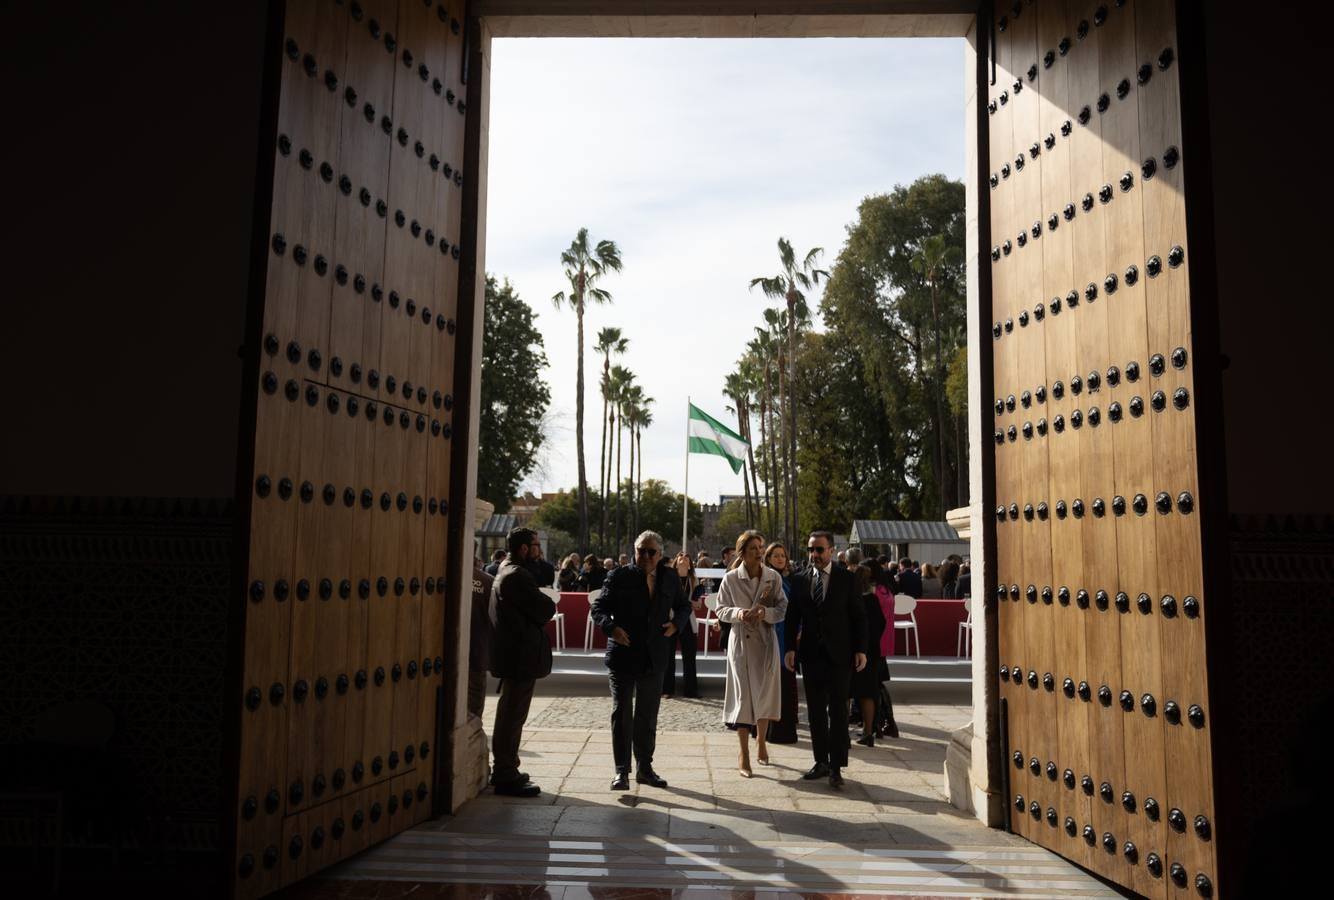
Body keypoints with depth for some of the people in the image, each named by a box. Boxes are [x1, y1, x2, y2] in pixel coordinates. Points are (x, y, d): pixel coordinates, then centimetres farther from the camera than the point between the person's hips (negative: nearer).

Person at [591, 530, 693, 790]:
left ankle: (644, 767, 26)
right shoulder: (619, 576, -5)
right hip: (623, 655, -3)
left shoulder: (670, 578, 5)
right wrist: (611, 627, -23)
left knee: (648, 717, 14)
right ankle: (621, 771, 5)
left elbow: (683, 606, 19)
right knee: (621, 713, -3)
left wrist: (676, 623, -1)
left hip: (654, 659, 4)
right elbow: (598, 607, -4)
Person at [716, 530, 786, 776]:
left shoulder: (774, 577, -2)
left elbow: (783, 609, 0)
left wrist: (766, 612, -19)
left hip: (766, 641, 2)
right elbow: (721, 610, 2)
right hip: (740, 642, -1)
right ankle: (744, 755, 11)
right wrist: (737, 613, -18)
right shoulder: (730, 579, -4)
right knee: (743, 696, -1)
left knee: (765, 694, 9)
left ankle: (761, 742, 36)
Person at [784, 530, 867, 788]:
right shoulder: (799, 580, 6)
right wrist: (790, 648, -3)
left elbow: (858, 616, -1)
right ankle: (821, 761, 19)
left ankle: (836, 767, 3)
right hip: (811, 653, 3)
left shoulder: (847, 578, -2)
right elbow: (792, 617, 6)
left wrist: (860, 649, -6)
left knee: (838, 710, -2)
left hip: (839, 653, -3)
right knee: (815, 710, 9)